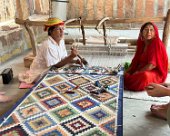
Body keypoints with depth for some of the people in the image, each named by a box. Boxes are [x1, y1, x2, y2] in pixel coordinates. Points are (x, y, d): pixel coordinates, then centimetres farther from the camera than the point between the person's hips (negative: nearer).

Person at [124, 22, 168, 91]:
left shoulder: (157, 44, -15)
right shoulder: (141, 43, 7)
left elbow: (153, 64, -21)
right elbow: (136, 60, 7)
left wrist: (138, 72, -20)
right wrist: (128, 71, -7)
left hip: (156, 73, -7)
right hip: (142, 70, 7)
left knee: (144, 75, -38)